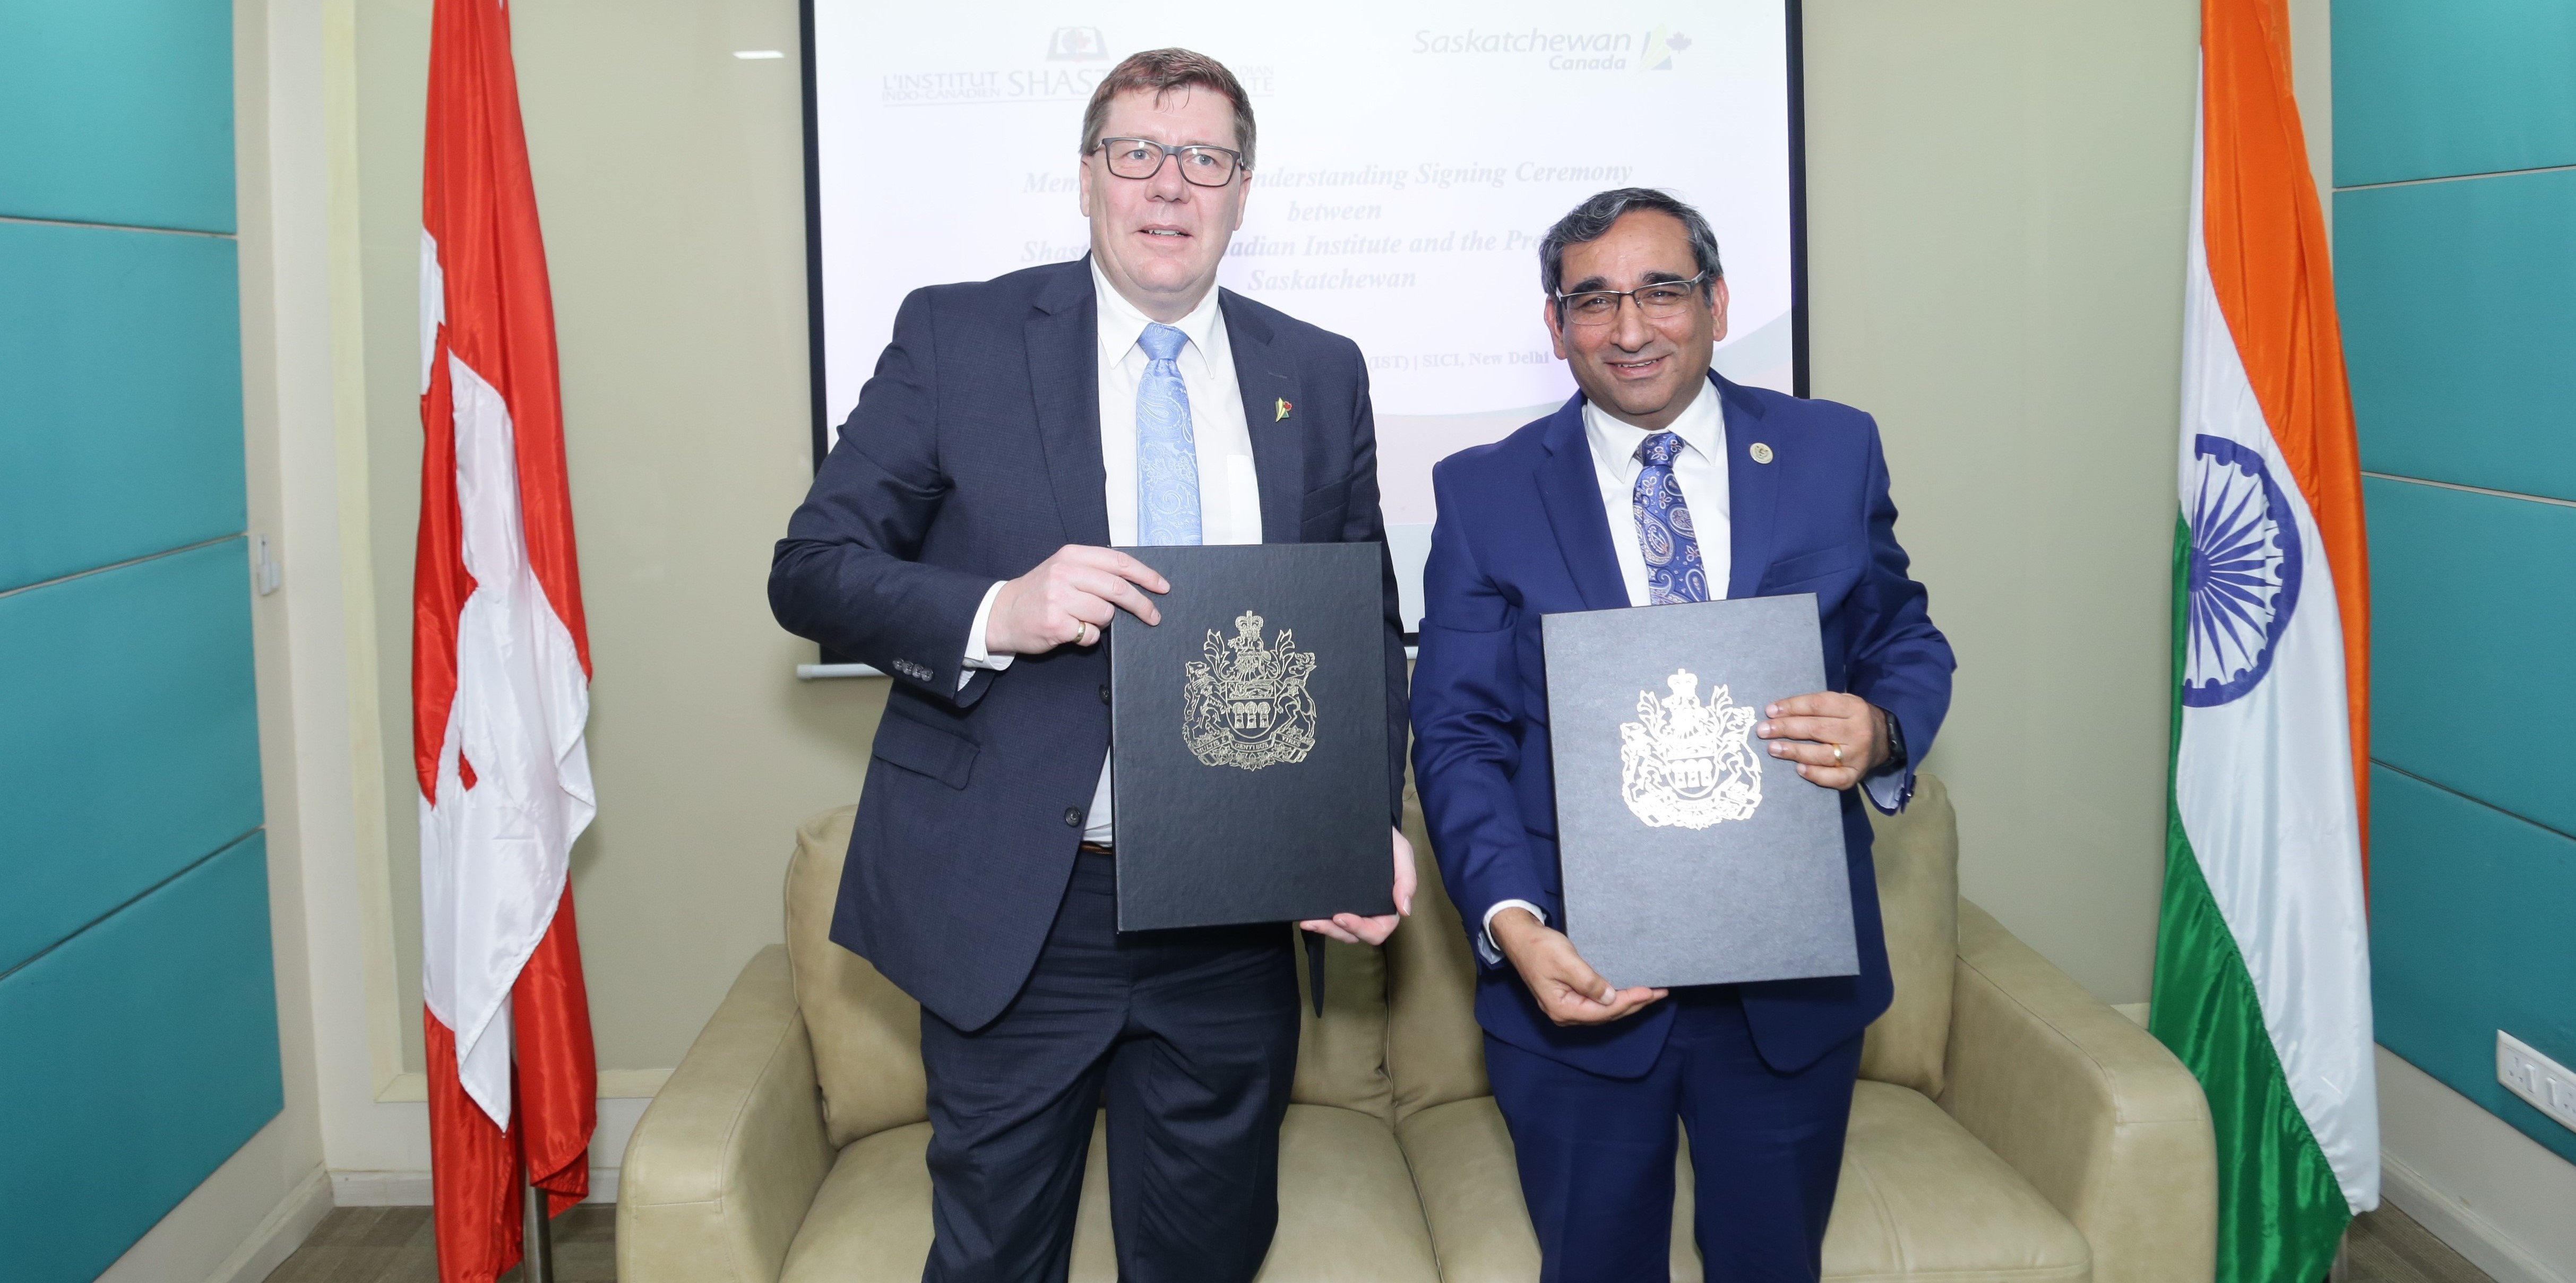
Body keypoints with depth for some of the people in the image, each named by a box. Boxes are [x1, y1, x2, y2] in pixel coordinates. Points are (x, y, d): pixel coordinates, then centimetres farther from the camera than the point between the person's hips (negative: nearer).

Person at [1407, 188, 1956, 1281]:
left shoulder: (1834, 453, 3)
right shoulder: (1484, 494, -1)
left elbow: (1907, 643, 10)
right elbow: (1458, 738, -5)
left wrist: (1883, 730, -15)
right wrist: (1513, 925, -20)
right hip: (1581, 979, -1)